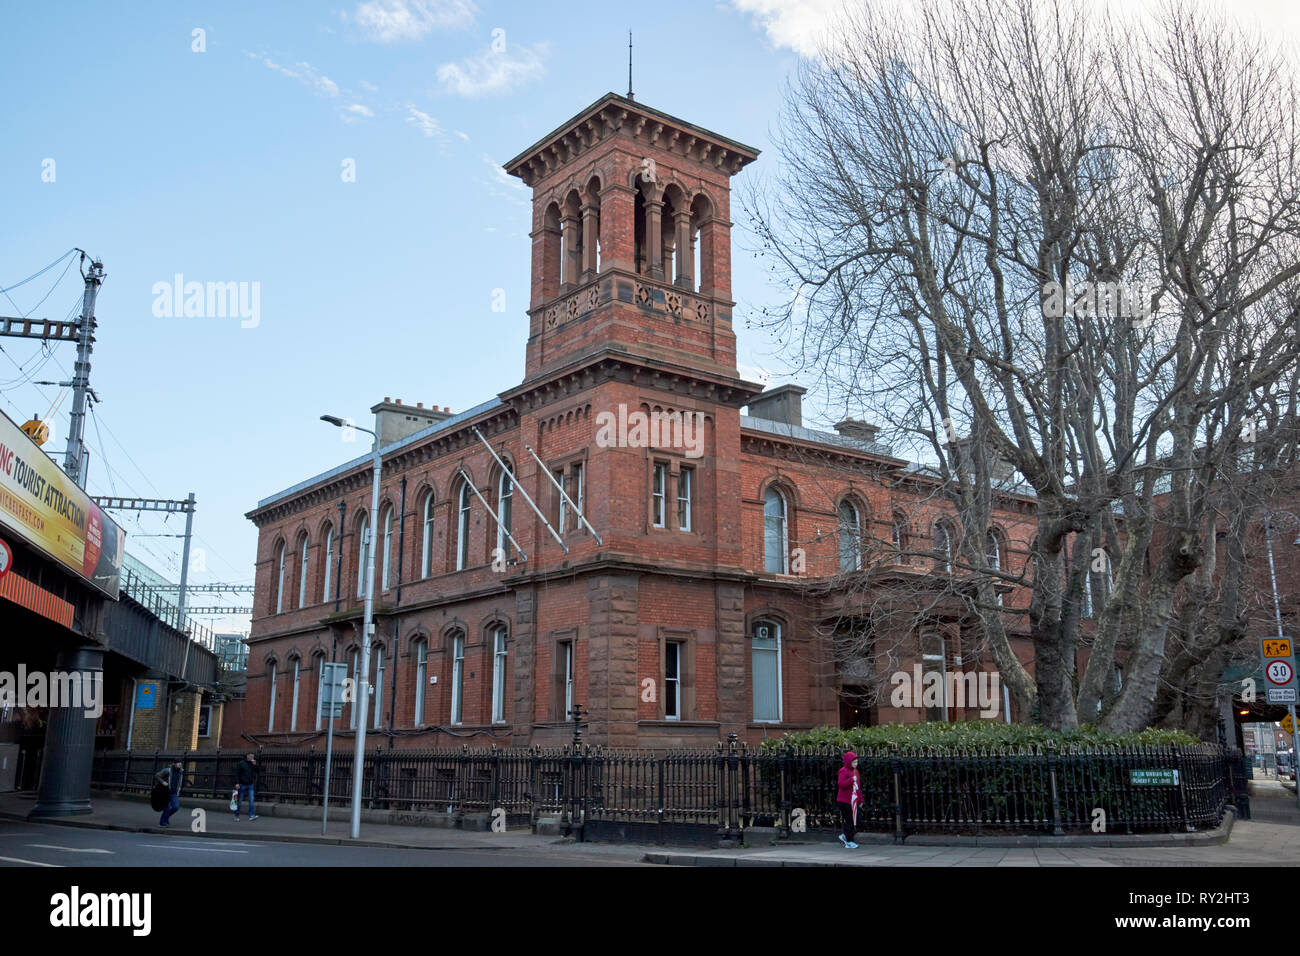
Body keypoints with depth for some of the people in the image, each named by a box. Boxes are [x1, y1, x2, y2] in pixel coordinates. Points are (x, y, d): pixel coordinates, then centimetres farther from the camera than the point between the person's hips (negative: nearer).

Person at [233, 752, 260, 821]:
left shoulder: (253, 764, 9)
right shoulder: (241, 763, -4)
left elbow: (258, 771, 5)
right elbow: (236, 774, -7)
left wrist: (255, 765, -10)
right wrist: (237, 783, -15)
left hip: (250, 785, 3)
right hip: (242, 785, -3)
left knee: (251, 800, -9)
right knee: (239, 801, 5)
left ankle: (251, 816, -14)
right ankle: (236, 816, 18)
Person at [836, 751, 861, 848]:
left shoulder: (855, 771, 15)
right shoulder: (843, 771, -10)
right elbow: (841, 783, -23)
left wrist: (860, 799, 19)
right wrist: (851, 779, -30)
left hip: (854, 800, 8)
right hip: (845, 801, -8)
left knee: (855, 821, 6)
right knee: (848, 821, -4)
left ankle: (845, 836, 24)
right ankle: (849, 842, 5)